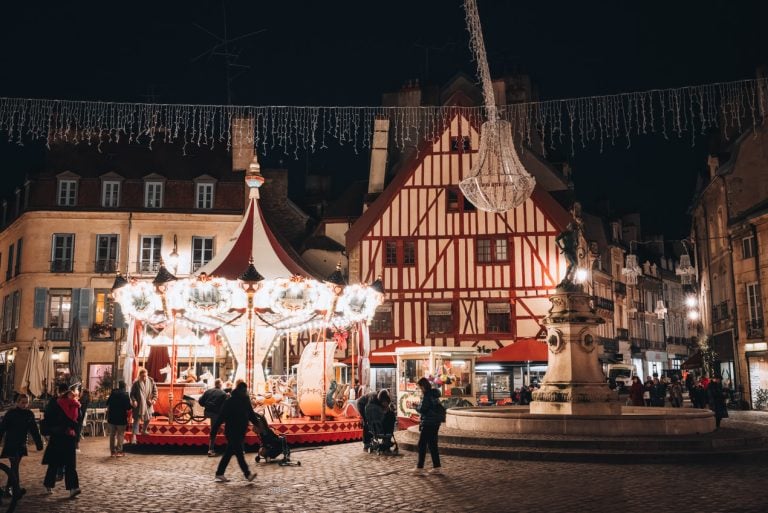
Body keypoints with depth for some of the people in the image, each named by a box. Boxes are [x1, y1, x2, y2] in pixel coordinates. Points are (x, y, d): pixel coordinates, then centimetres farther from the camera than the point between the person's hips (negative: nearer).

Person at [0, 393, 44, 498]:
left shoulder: (29, 414, 3)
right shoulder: (10, 413, -8)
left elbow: (34, 430, 6)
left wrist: (39, 443, 3)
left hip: (21, 444, 4)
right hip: (11, 444, -4)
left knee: (15, 466, 13)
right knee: (14, 466, -9)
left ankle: (10, 487, 25)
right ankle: (17, 491, -11)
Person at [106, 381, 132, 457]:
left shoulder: (113, 393, 1)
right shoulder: (125, 395, -12)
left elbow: (107, 404, 10)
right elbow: (128, 407, -13)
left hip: (112, 417, 4)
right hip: (121, 418, -4)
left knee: (112, 434, 11)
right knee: (120, 435, 3)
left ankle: (112, 451, 13)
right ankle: (119, 451, 0)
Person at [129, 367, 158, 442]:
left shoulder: (151, 381, -6)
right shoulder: (136, 383, -15)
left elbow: (155, 391, 2)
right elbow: (132, 393, -9)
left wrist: (154, 399, -9)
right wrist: (134, 401, -25)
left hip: (148, 404, 5)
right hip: (138, 404, -4)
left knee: (148, 418, 18)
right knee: (136, 419, -6)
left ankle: (144, 431, 42)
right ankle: (134, 435, -6)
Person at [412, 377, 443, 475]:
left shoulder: (427, 395, -15)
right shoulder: (434, 394, 13)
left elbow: (422, 409, -18)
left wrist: (417, 408, 2)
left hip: (428, 423, -9)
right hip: (436, 422, 9)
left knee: (422, 445, -1)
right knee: (433, 445, 13)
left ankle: (420, 468, 1)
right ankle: (436, 467, 13)